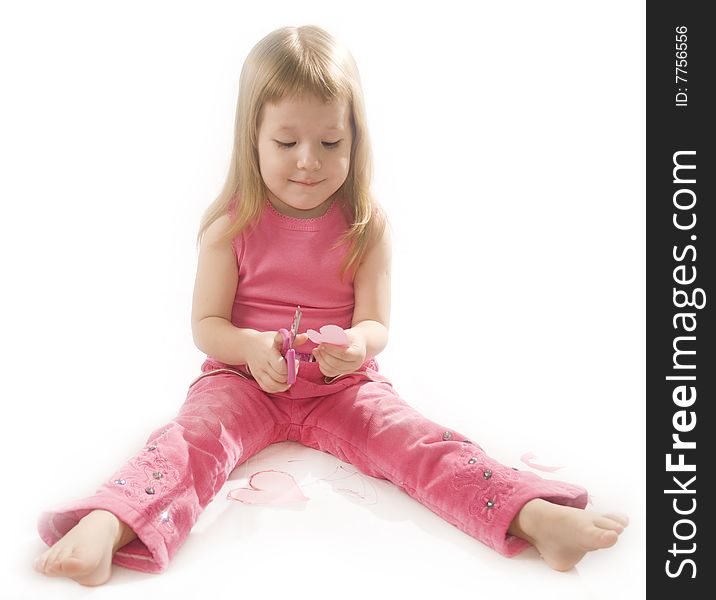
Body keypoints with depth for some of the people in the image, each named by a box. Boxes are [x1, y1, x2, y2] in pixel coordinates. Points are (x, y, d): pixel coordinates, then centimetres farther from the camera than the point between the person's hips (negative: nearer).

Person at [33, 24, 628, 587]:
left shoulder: (368, 223, -1)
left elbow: (376, 324, -3)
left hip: (343, 384, 1)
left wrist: (356, 344, -28)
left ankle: (534, 517, -37)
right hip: (245, 378, 0)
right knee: (196, 431, -30)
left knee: (414, 438, -24)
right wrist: (252, 348, -25)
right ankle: (107, 527, -47)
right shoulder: (232, 224, -3)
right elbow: (207, 324, -3)